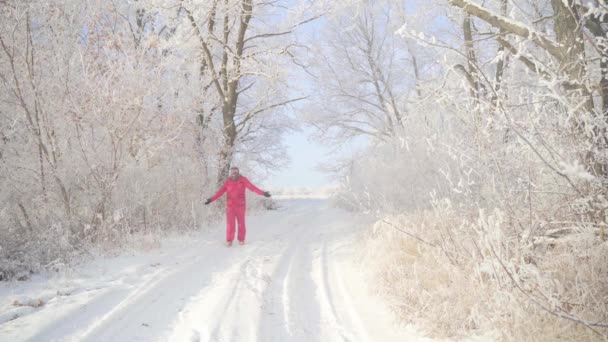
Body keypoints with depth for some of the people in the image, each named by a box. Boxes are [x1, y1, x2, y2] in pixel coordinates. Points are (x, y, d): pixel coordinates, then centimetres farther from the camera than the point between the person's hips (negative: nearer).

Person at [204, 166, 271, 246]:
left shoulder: (243, 180, -8)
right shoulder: (228, 182, -3)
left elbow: (253, 187, -16)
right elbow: (220, 191, -4)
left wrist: (263, 193, -27)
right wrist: (211, 199, -12)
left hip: (240, 205, 0)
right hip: (230, 205, 0)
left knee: (241, 223, 5)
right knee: (230, 223, -6)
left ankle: (241, 239, 21)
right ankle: (229, 240, 7)